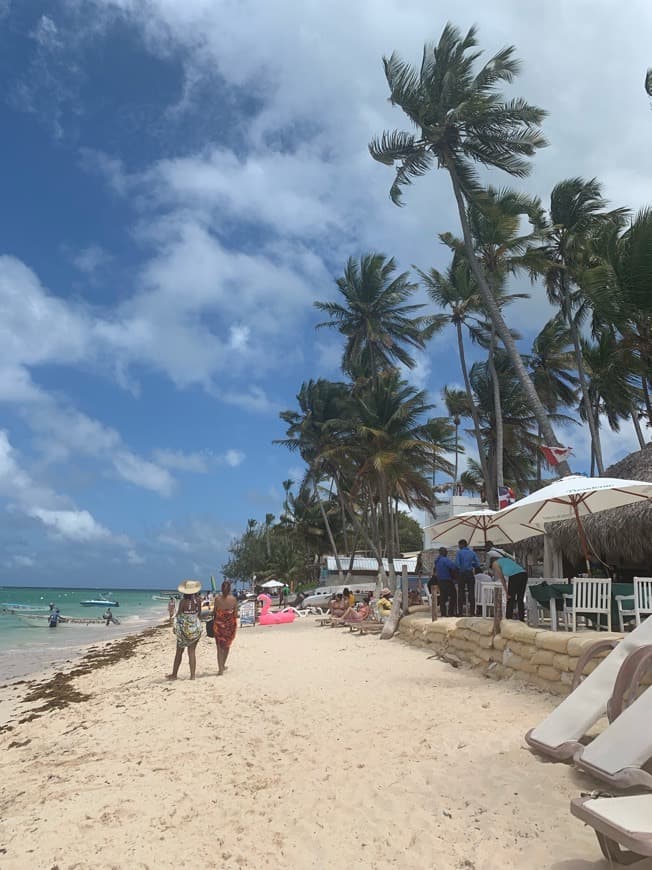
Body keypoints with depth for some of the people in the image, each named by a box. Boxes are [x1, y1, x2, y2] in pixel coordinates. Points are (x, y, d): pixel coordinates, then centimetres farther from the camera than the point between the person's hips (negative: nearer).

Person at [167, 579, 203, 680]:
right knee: (192, 651, 8)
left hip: (184, 628, -2)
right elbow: (199, 614, 4)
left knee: (179, 651, 12)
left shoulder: (183, 601, -16)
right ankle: (192, 675, 5)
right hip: (196, 628, 2)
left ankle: (174, 674, 21)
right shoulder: (198, 601, -8)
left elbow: (178, 615, -9)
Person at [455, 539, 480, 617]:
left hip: (461, 574, -3)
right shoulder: (472, 553, 6)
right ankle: (472, 612, 3)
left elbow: (457, 564, -13)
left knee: (461, 593, 3)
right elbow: (478, 564, 3)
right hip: (470, 574, 3)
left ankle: (460, 612, 2)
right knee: (471, 593, 5)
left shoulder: (459, 552, -5)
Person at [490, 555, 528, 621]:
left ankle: (509, 619, 4)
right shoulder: (507, 559, 34)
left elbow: (502, 579, 9)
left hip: (514, 576, -6)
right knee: (520, 600, 15)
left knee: (510, 600, 4)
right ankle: (522, 620, 15)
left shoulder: (495, 563, 15)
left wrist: (507, 593, 10)